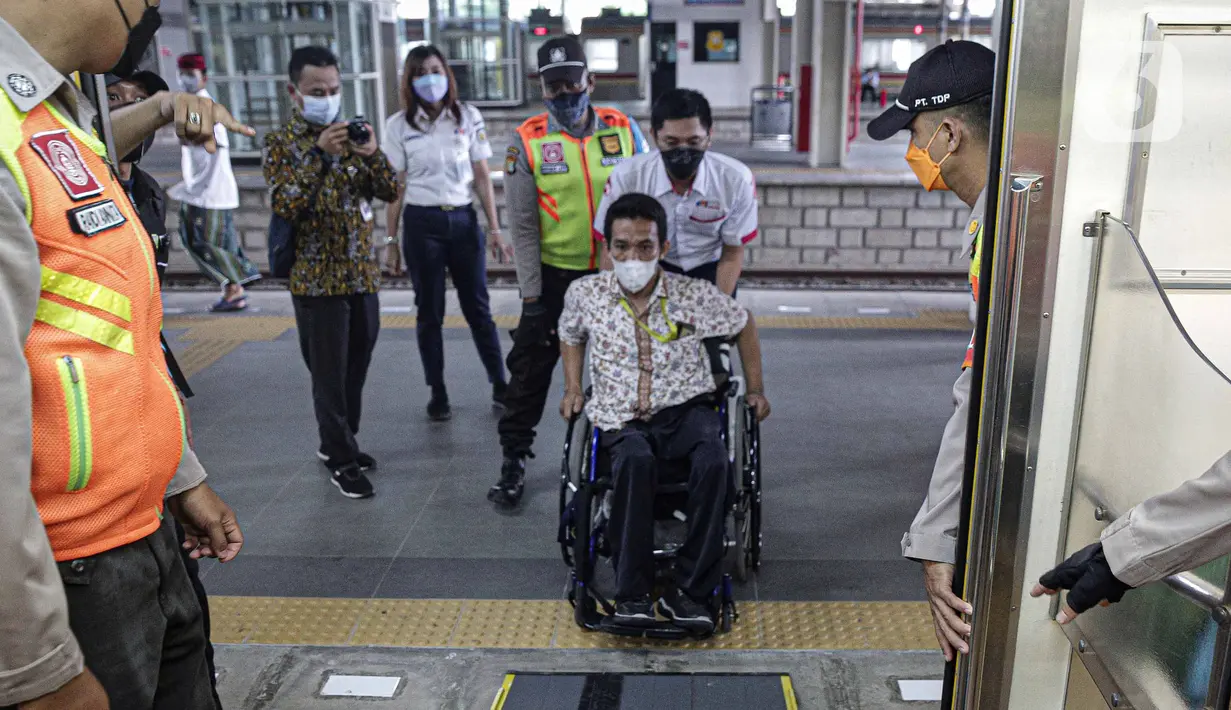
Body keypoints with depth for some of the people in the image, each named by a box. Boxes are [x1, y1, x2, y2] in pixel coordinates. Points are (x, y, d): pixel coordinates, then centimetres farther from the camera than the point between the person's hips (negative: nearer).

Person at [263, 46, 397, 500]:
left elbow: (391, 193, 0)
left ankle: (337, 443, 31)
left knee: (356, 369, 13)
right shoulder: (281, 142, -4)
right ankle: (342, 460, 15)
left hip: (362, 274, 5)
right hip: (317, 280, -4)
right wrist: (319, 153, -25)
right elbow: (285, 207, -17)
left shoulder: (352, 133, 8)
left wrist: (372, 153, -18)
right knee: (329, 375, 2)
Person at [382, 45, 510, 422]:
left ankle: (500, 384, 19)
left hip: (463, 220, 1)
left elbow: (482, 176, 5)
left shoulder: (469, 117, 3)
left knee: (478, 307, 7)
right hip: (422, 223, 0)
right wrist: (391, 239, 1)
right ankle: (438, 394, 17)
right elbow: (395, 187, 3)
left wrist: (494, 228, 1)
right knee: (430, 312, 7)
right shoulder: (399, 125, 1)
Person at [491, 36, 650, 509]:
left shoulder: (624, 129, -2)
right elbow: (522, 226, -5)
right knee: (531, 367, 3)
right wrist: (531, 293, -8)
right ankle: (514, 458, 19)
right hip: (555, 274, -1)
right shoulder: (528, 141, -6)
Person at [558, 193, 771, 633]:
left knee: (714, 461, -35)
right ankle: (631, 593, -28)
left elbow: (744, 324, 17)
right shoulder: (585, 294, 1)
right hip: (622, 420, 0)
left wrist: (756, 389, 16)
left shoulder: (695, 295, -2)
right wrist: (572, 389, 13)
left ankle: (689, 593, -22)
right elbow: (570, 334, 24)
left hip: (686, 408, 0)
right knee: (635, 459, -38)